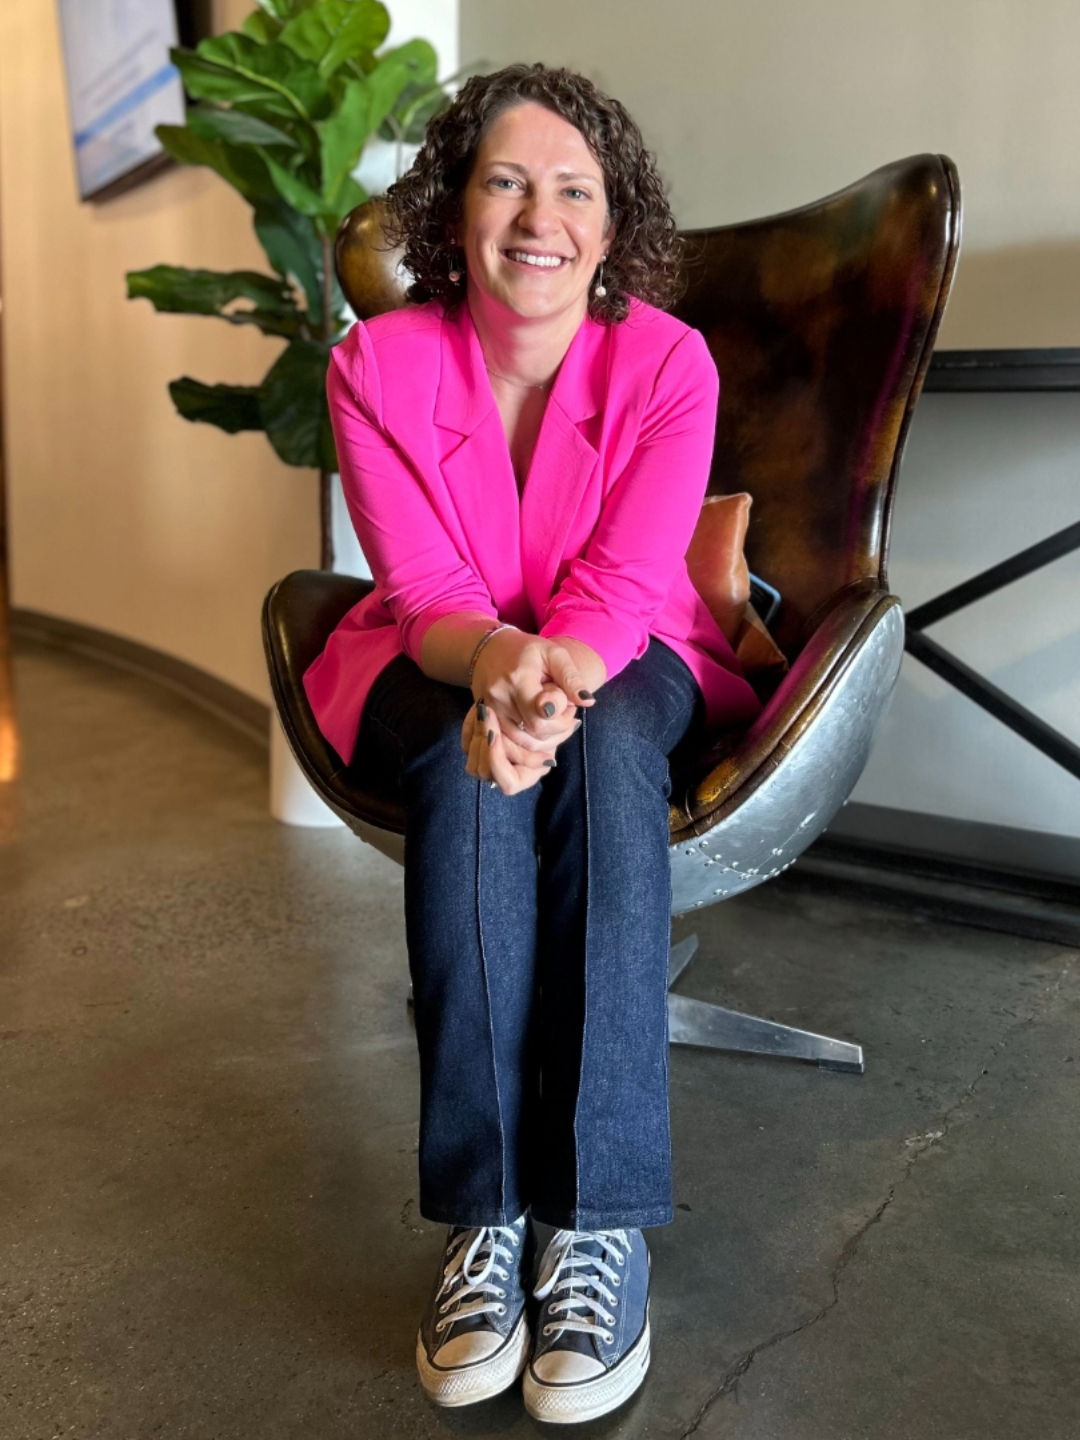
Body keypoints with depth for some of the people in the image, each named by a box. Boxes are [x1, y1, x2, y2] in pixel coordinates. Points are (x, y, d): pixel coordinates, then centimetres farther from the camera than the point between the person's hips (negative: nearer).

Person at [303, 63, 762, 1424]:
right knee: (471, 765, -35)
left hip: (623, 665, 0)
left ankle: (602, 1220, -34)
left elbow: (621, 590, -18)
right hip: (439, 667, 0)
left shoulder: (667, 361, -12)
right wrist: (498, 662, -37)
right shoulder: (378, 364, -11)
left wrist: (556, 685, -40)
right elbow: (424, 593, -14)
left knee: (599, 750, -35)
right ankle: (486, 1213, -32)